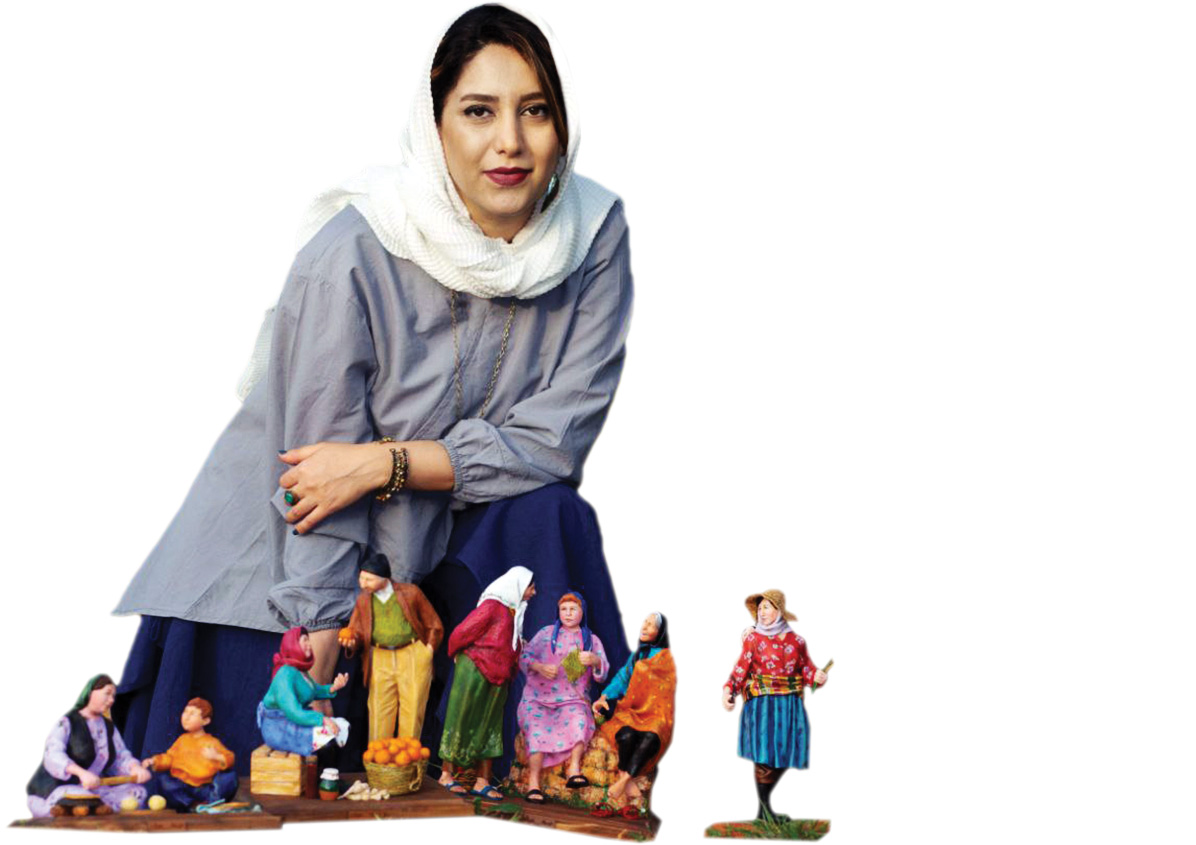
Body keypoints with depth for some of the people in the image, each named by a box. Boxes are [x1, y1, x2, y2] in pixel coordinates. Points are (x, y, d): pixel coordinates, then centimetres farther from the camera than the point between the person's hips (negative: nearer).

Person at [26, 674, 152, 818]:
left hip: (89, 789, 8)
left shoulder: (109, 728, 13)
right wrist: (81, 772, -45)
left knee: (137, 791, -13)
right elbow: (53, 756, -26)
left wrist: (135, 768, -21)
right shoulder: (67, 723, -10)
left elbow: (121, 758, 4)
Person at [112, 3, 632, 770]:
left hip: (467, 533, 3)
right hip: (293, 557, -3)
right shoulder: (354, 257, -24)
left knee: (553, 517, -27)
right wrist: (317, 691, -22)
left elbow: (555, 441, -13)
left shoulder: (596, 232, -13)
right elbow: (321, 466, -21)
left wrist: (386, 464, -24)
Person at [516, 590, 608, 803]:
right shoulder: (546, 633, 14)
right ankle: (533, 784, -32)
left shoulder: (592, 641, 15)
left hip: (572, 700, 0)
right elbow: (524, 657, 8)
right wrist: (539, 667, -13)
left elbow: (603, 673, 6)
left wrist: (595, 661, -17)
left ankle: (574, 770, -41)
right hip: (539, 697, 0)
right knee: (536, 728, -27)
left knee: (579, 720, -33)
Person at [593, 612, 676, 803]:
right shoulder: (636, 655, 20)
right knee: (627, 735, -33)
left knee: (650, 738, -37)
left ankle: (623, 779, -38)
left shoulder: (665, 656, 7)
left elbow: (644, 670, -8)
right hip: (631, 712, 3)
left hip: (655, 715, -3)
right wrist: (604, 697, -7)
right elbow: (621, 679, 9)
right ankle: (629, 784, -26)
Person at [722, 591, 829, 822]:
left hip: (790, 705, 4)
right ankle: (764, 809, 7)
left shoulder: (796, 641, 7)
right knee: (765, 753, -7)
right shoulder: (753, 639, 0)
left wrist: (817, 677, -14)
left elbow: (806, 668, 8)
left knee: (784, 753, 6)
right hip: (762, 703, -4)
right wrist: (728, 691, -18)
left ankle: (765, 807, 22)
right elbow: (741, 669, -4)